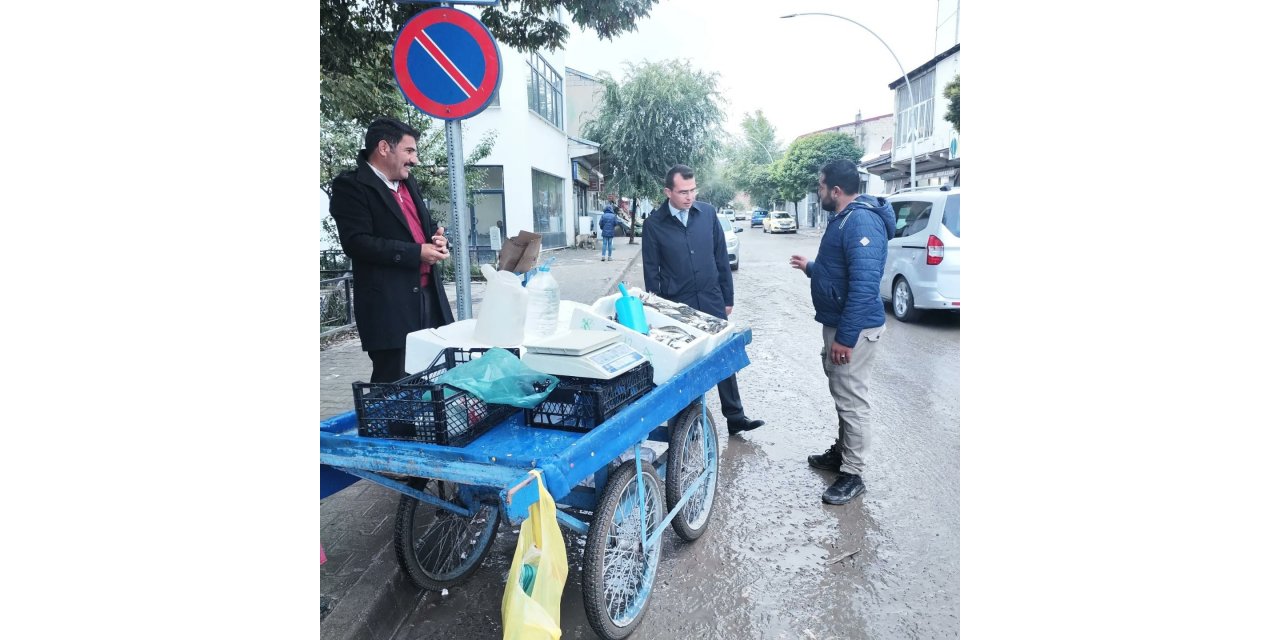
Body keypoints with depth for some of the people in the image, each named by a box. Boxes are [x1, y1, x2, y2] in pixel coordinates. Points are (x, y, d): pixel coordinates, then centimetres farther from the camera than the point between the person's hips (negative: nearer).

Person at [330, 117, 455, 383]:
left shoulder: (408, 182, 18)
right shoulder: (351, 185, -6)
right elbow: (356, 242, -17)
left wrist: (437, 238, 3)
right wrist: (417, 253, -19)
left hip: (429, 296, 8)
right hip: (389, 305, -7)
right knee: (393, 385, -2)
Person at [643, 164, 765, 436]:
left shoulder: (708, 213, 0)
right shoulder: (654, 224, -6)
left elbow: (721, 258, 6)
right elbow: (651, 270, -1)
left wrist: (727, 298, 7)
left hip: (712, 301, 2)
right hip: (677, 305, -2)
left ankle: (735, 416, 19)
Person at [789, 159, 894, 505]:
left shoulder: (861, 220, -21)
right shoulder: (844, 218, 13)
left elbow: (865, 284, -28)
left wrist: (846, 337, -28)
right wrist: (810, 267, 30)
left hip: (853, 327, -11)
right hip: (838, 322, 11)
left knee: (852, 399, -1)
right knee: (842, 393, 21)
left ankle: (852, 475, 11)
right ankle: (841, 452, 36)